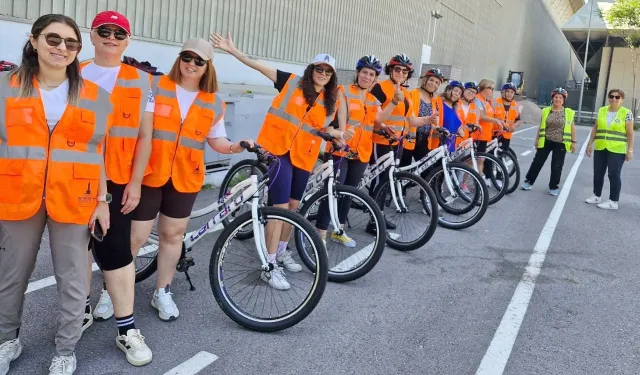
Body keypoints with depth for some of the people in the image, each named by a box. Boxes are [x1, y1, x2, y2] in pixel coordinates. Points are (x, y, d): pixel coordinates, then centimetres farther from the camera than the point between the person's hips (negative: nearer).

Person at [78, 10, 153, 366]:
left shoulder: (140, 81, 3)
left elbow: (145, 136, 1)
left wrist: (135, 182, -4)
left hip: (117, 179, -2)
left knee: (116, 249, -3)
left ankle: (127, 328, 4)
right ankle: (83, 309, 32)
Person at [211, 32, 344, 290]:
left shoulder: (329, 102, 9)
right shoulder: (292, 82, -2)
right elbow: (260, 66, -4)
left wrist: (337, 134, -6)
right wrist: (232, 50, -12)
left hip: (304, 157, 5)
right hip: (278, 151, -5)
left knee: (293, 206, 15)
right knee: (280, 207, -10)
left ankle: (281, 252, 35)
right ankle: (270, 266, -3)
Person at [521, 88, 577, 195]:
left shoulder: (569, 112, -2)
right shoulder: (546, 111, 3)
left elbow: (572, 127, 3)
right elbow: (541, 126, 8)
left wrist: (573, 142, 1)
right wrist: (537, 139, 6)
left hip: (560, 144, -1)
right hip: (546, 141, 1)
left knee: (556, 167, 5)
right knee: (537, 162, 6)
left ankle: (554, 187, 19)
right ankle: (528, 181, 19)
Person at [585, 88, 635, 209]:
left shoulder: (626, 113, -4)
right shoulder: (601, 110, 8)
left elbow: (630, 133, -5)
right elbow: (595, 128, 13)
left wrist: (630, 150, -9)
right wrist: (589, 144, 11)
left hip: (617, 150, -5)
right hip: (600, 148, 5)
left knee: (614, 175, -2)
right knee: (598, 174, 11)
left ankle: (614, 202, 5)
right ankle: (597, 196, 27)